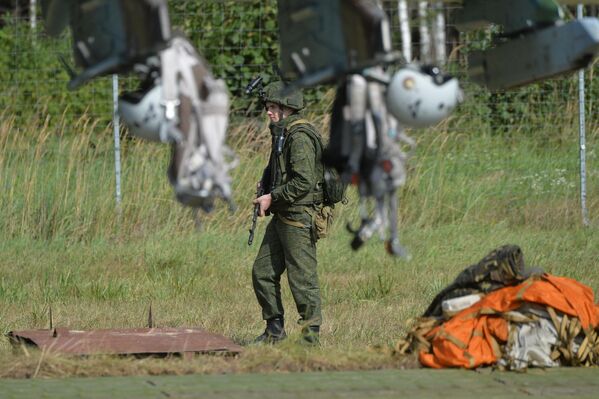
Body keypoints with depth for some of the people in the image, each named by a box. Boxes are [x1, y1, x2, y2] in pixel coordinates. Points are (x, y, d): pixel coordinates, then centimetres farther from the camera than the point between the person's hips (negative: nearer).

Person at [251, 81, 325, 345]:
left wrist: (273, 197, -16)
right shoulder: (281, 133, 15)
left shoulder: (300, 136, -17)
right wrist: (266, 187, 9)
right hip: (281, 217, 10)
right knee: (262, 272, 12)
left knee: (302, 279, -6)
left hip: (299, 219, -10)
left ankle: (311, 338, -1)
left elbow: (304, 182, -24)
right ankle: (274, 329, 22)